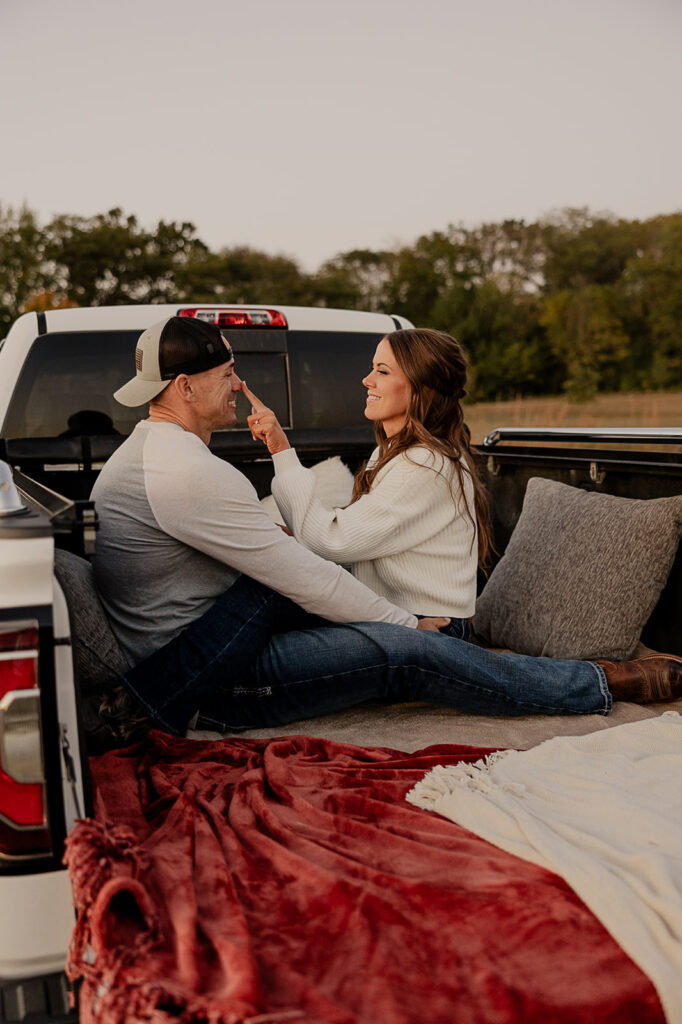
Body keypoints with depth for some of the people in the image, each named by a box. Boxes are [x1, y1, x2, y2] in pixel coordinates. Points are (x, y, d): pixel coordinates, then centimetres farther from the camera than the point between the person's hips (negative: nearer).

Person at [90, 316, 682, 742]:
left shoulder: (142, 453, 13)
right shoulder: (188, 471, -22)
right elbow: (305, 579, -19)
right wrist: (410, 624, -9)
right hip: (199, 685, -11)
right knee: (405, 651, -16)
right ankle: (609, 683, -6)